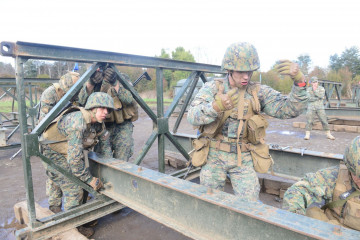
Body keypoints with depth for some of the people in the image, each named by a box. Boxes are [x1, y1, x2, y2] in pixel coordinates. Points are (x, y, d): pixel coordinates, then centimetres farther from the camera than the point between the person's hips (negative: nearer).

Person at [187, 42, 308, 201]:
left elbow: (290, 110, -10)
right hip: (214, 156, 0)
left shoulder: (259, 92, -1)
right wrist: (217, 106, -39)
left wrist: (299, 80, -26)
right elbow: (193, 116, -19)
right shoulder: (212, 88, -5)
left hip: (243, 159, 1)